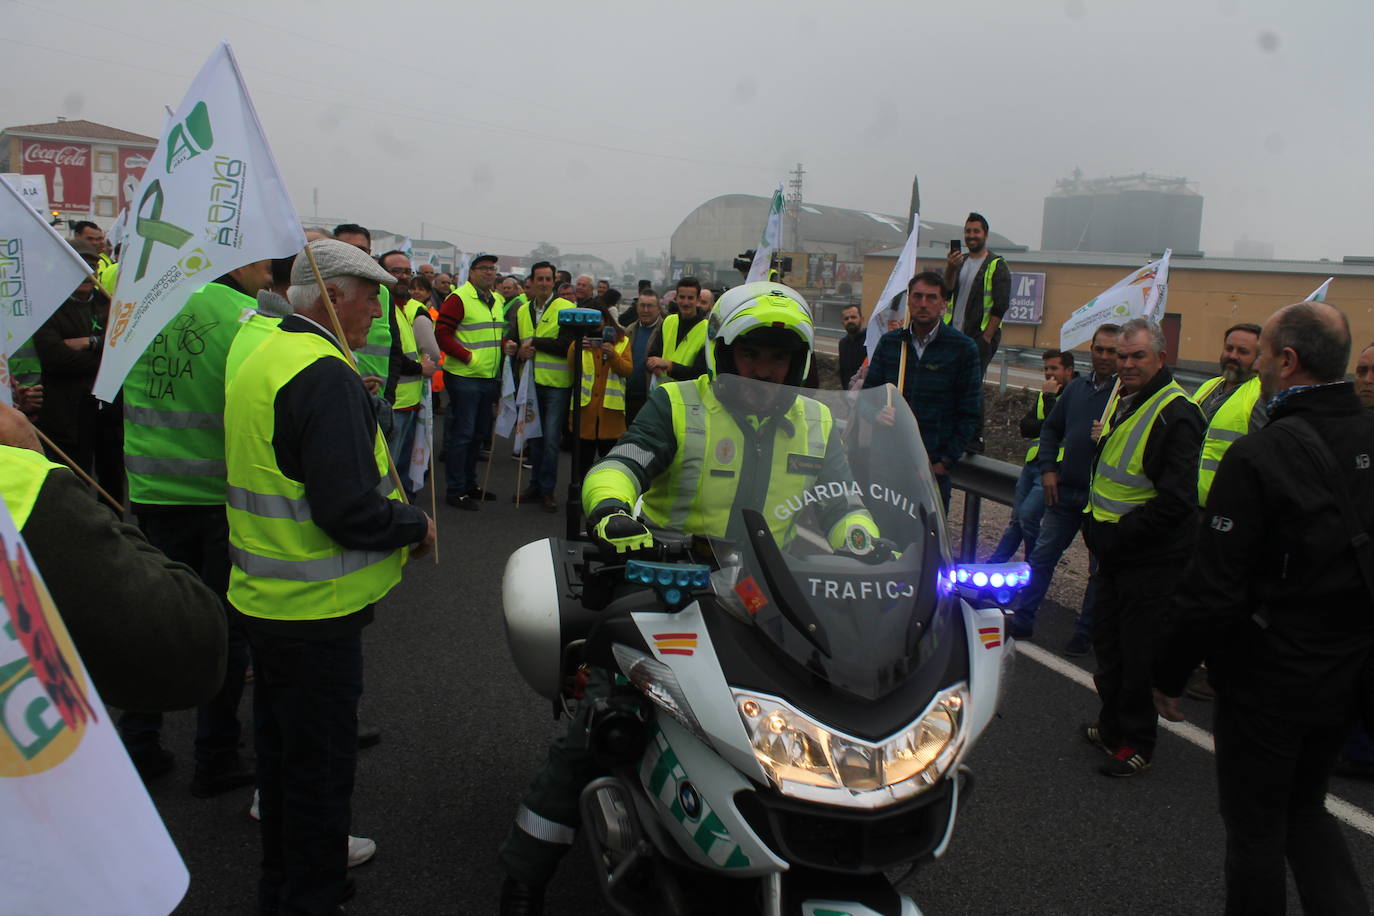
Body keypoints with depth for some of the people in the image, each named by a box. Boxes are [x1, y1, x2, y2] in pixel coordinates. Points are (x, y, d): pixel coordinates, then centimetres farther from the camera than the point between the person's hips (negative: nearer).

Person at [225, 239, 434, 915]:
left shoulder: (261, 359, 11)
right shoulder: (325, 375, -22)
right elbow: (348, 508, -28)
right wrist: (416, 525, -11)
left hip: (263, 597, 10)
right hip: (314, 609, -10)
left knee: (282, 748, 23)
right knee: (320, 761, 4)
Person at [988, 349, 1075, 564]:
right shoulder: (1045, 394, 16)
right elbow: (1025, 427, 7)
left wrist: (1049, 397, -13)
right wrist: (1048, 426, -10)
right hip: (1032, 463, 7)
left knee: (1028, 516, -15)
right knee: (1016, 520, 10)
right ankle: (994, 564, 14)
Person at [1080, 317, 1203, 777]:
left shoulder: (1176, 415, -18)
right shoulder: (1121, 399, 10)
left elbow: (1176, 500, -22)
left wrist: (1118, 534, -20)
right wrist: (1097, 526, 14)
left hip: (1153, 561, -9)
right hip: (1115, 551, 9)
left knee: (1140, 653, 2)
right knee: (1107, 641, 19)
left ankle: (1136, 743, 17)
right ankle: (1113, 725, 35)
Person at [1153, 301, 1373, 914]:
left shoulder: (1259, 456, -23)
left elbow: (1213, 590, -22)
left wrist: (1170, 674, -9)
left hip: (1267, 680, -6)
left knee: (1255, 828, 12)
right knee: (1305, 809, 26)